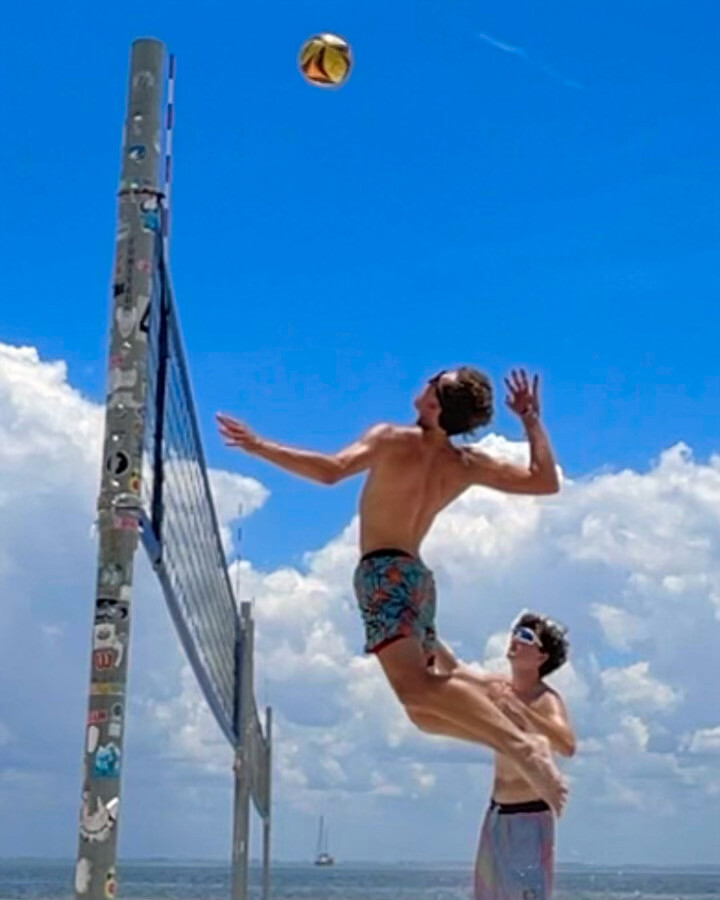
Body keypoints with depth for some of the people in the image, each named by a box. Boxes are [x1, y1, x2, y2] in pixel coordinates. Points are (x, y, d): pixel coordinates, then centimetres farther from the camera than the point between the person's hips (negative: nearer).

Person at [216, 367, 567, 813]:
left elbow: (331, 470, -21)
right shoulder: (469, 465, 9)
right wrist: (532, 421, 17)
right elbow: (546, 482, 14)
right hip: (418, 576, 7)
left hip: (385, 572, -7)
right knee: (425, 707, 15)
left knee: (415, 687, -24)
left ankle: (525, 746, -37)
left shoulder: (391, 438, -6)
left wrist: (258, 445, -15)